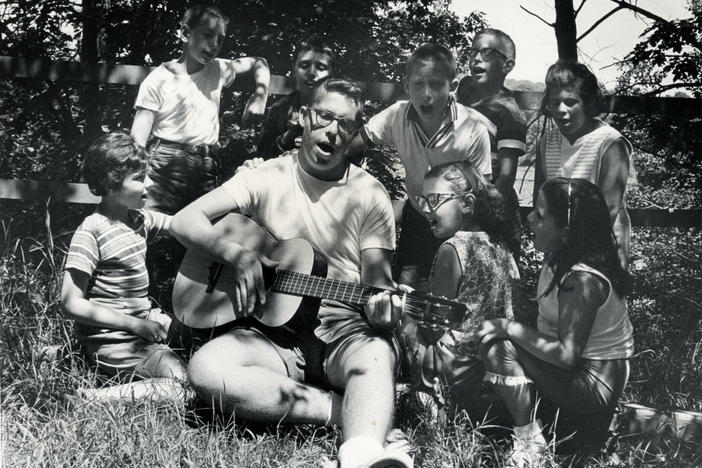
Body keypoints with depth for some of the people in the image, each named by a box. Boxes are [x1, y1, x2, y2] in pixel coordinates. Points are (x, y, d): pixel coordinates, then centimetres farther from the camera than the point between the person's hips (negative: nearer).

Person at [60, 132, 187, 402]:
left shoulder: (139, 219, 5)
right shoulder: (92, 232, -17)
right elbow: (71, 303, -19)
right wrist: (135, 324, -19)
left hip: (143, 320, 9)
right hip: (111, 338, -9)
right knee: (185, 384, -23)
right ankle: (92, 400, -20)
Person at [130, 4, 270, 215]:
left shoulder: (218, 70, 9)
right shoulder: (158, 80, -4)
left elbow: (258, 63, 26)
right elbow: (138, 142, -6)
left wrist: (260, 96, 7)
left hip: (208, 166, 4)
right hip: (166, 165, -4)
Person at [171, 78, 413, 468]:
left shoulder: (370, 195, 5)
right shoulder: (268, 177, 7)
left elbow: (377, 279, 1)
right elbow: (185, 220, 4)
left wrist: (383, 309, -24)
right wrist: (239, 255, -14)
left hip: (345, 326, -1)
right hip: (278, 329, 1)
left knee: (377, 355, -36)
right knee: (206, 368, -29)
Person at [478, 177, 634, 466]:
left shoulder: (583, 281, -30)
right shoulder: (562, 258, -2)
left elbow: (565, 355, -29)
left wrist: (508, 327, -25)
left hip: (596, 385, -10)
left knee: (498, 348, -21)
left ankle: (528, 440, -7)